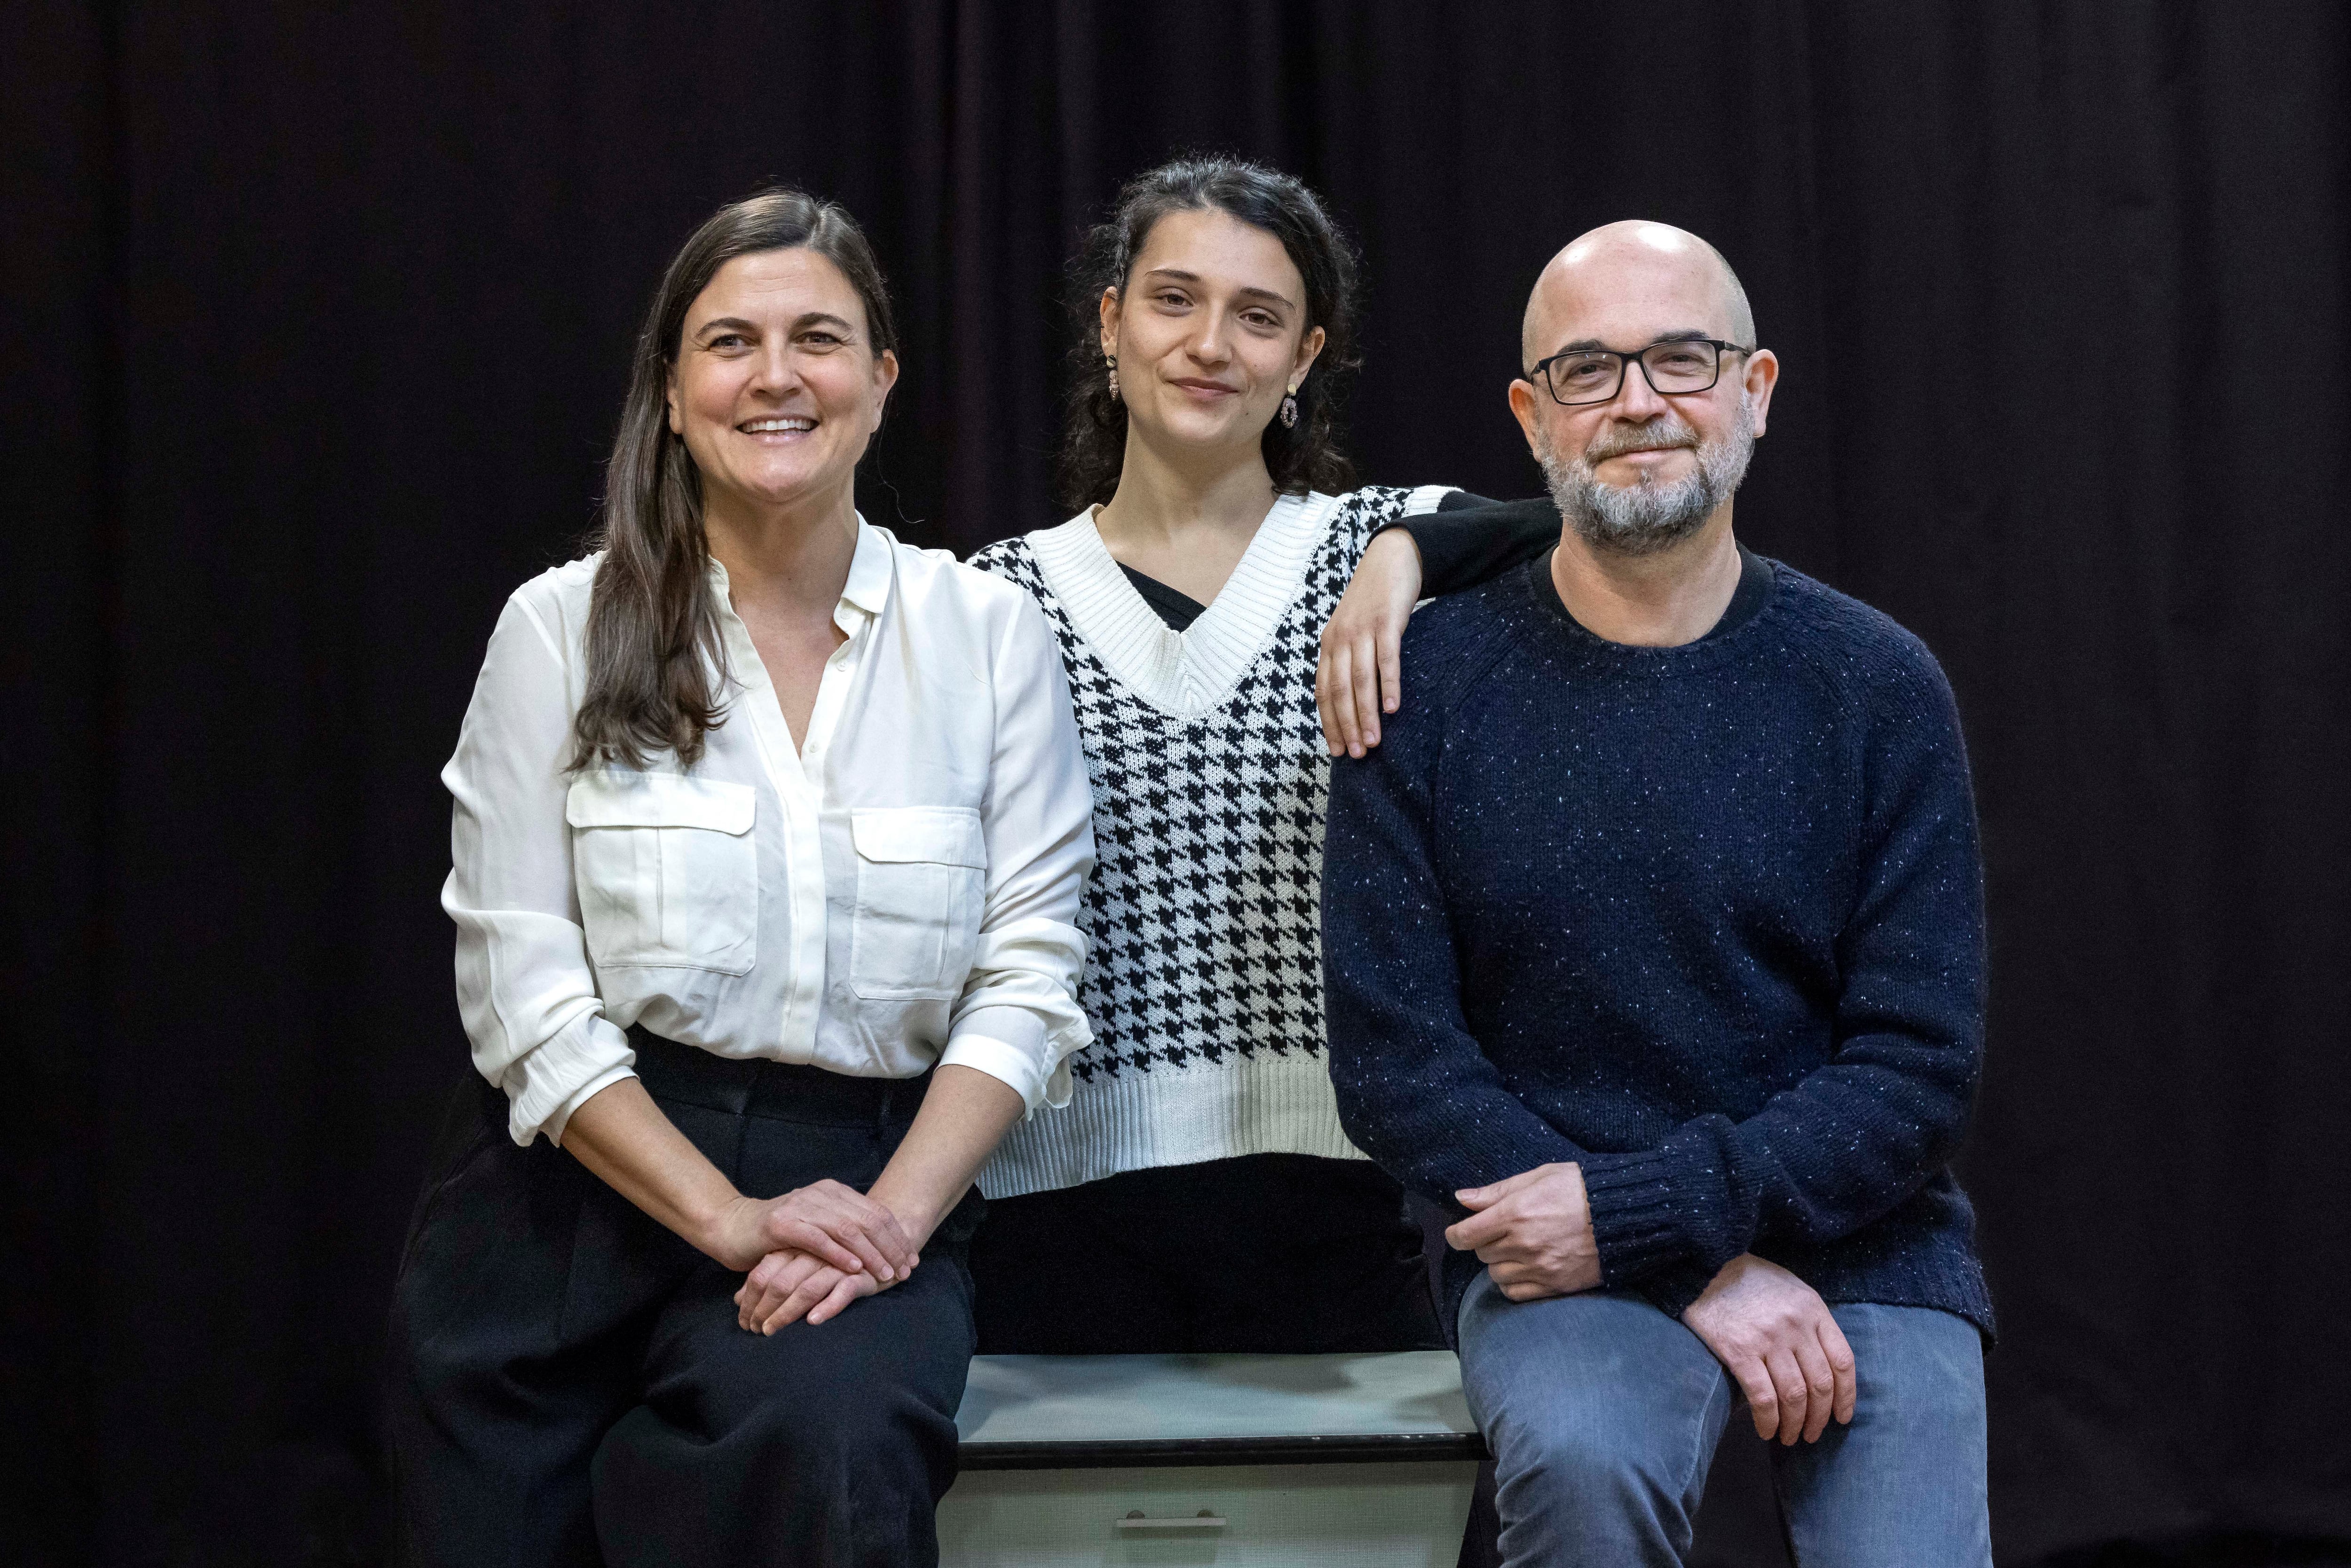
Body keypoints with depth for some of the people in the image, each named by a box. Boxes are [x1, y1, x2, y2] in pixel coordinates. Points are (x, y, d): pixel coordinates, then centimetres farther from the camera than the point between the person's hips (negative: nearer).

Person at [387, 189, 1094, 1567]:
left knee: (827, 1439, -32)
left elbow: (1026, 975, 0)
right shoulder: (565, 630, 3)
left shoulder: (990, 633, 5)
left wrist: (893, 1218, -14)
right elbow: (522, 988, -2)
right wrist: (732, 1222, -12)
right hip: (587, 1189, 1)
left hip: (876, 1190, -1)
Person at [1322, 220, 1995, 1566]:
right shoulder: (1429, 686, -1)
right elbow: (1395, 1065, -3)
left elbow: (1919, 1070, -1)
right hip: (1557, 1257, -1)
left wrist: (1635, 1211, -14)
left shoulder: (1878, 687, 1)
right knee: (1580, 1458, -31)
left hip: (1856, 1240, 1)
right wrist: (1704, 1268, -12)